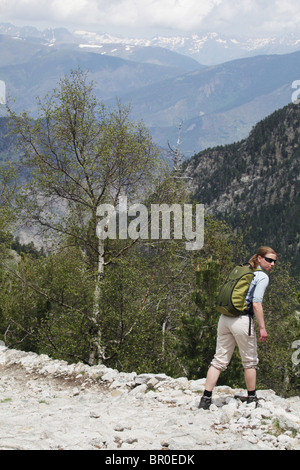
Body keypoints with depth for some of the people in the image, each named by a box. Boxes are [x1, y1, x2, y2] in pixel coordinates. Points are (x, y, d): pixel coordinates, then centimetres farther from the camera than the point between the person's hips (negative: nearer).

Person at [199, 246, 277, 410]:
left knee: (219, 360, 8)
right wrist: (262, 327, -10)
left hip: (224, 318, 7)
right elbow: (256, 304, -14)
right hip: (242, 321, -7)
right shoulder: (262, 276, -5)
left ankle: (206, 398, 4)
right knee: (250, 361, 11)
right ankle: (251, 399, 22)